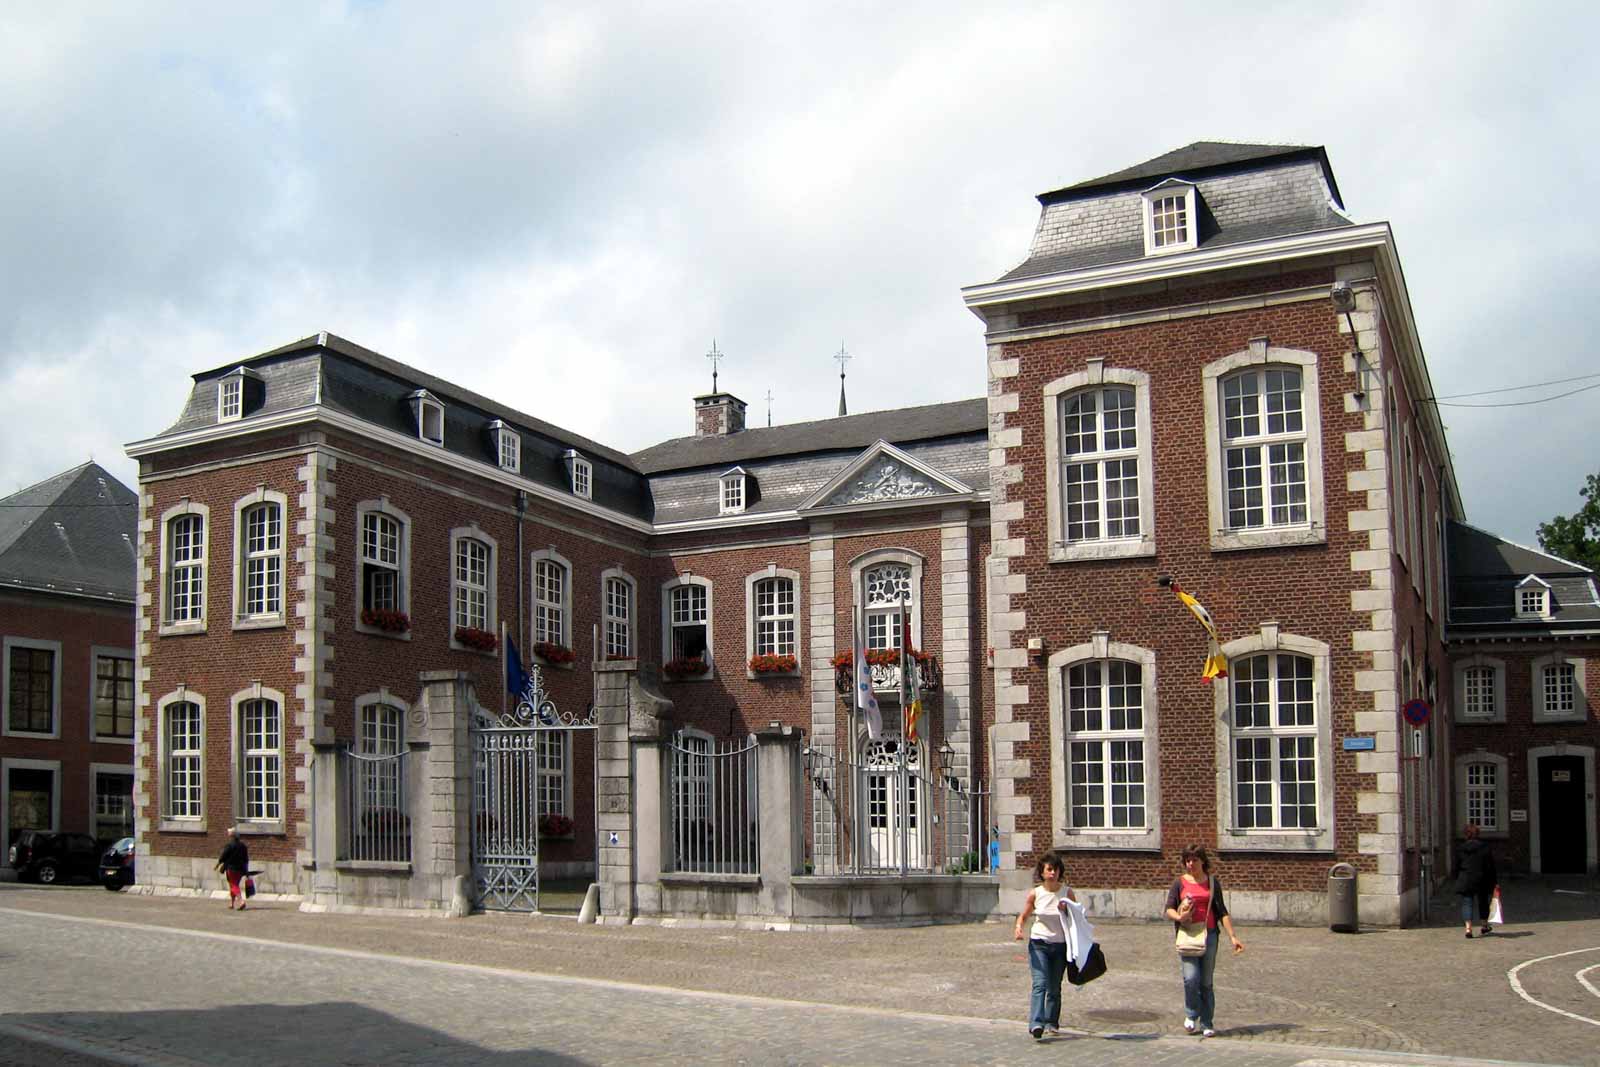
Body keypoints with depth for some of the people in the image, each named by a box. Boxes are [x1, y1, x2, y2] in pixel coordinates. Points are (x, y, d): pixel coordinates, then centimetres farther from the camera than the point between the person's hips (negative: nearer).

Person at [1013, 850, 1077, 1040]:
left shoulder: (1067, 892, -2)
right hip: (1039, 944, -2)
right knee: (1040, 983, -16)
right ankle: (1036, 1023, -25)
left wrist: (1067, 910, -16)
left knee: (1054, 987, 10)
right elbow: (1024, 916, 7)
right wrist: (1019, 928, -14)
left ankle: (1052, 1022, 26)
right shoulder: (1035, 893, -3)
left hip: (1060, 945, 2)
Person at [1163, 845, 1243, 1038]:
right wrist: (1179, 917, -20)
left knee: (1206, 982, 4)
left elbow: (1222, 913, 10)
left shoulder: (1213, 883, 9)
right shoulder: (1180, 883, 5)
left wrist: (1233, 937, 2)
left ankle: (1207, 1024, 15)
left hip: (1209, 934, 2)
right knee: (1191, 977, -15)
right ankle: (1191, 1015, 9)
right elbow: (1168, 909, 1)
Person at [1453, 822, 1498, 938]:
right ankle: (1485, 926, 30)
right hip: (1481, 881, 0)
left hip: (1465, 881, 0)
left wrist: (1458, 880, 15)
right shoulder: (1484, 847, -3)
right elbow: (1491, 866, -3)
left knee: (1466, 903, 1)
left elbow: (1456, 867, 5)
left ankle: (1468, 927, -16)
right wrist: (1495, 882, 1)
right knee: (1482, 902, 17)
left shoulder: (1460, 849, 1)